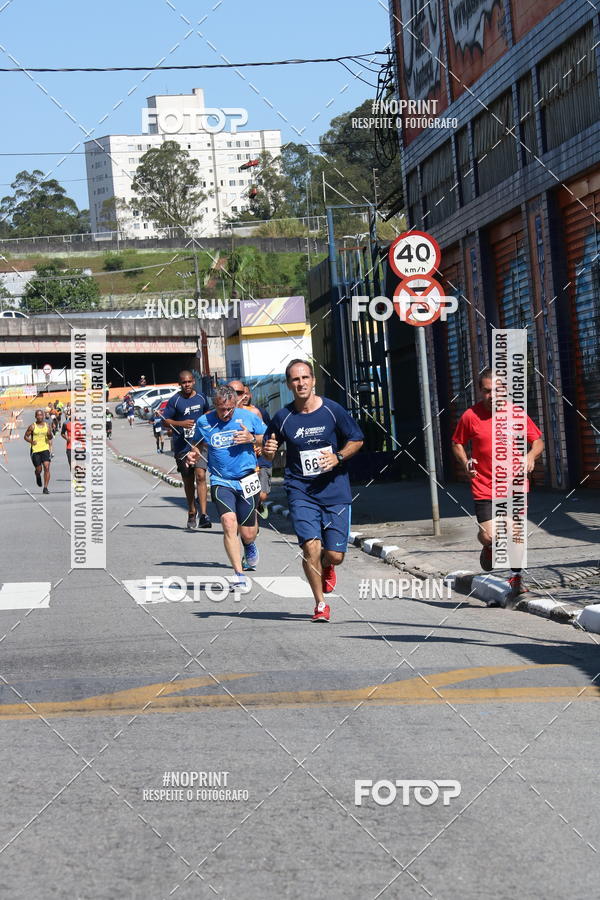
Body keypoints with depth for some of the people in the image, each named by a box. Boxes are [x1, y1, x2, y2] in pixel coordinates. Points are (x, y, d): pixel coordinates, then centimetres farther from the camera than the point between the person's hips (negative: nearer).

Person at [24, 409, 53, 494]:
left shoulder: (47, 425, 5)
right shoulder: (32, 426, -2)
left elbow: (50, 437, 14)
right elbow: (25, 436, 5)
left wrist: (50, 435, -10)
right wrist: (31, 441, -13)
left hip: (45, 449, 1)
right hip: (35, 450, -1)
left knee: (47, 467, -14)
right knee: (38, 469, 4)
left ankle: (45, 488, -12)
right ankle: (38, 477, 43)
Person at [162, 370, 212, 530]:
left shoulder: (201, 398, 7)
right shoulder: (175, 400, -3)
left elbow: (207, 412, 27)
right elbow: (165, 420, -3)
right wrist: (181, 423, -17)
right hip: (182, 446, 0)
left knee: (200, 476, -16)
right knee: (188, 481, 9)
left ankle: (203, 515, -20)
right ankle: (191, 514, 25)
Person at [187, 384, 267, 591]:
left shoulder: (248, 417, -4)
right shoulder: (203, 422, -3)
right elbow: (197, 442, 15)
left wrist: (252, 439, -14)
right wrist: (194, 453, -7)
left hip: (246, 480, 1)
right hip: (221, 481, 0)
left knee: (247, 534, 5)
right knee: (229, 523, -22)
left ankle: (249, 545, 46)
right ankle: (239, 575, -17)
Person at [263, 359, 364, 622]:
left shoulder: (333, 411, -3)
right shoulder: (282, 417, 0)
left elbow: (357, 440, 8)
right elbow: (268, 452, 12)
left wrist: (338, 457, -9)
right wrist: (267, 450, -12)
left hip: (335, 490, 0)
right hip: (301, 492, 0)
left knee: (335, 555, -1)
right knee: (311, 546, -16)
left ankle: (326, 568, 39)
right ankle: (320, 604, 4)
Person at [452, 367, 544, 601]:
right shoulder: (470, 416, -5)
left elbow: (538, 441, 6)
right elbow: (457, 443, 10)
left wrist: (531, 457, -15)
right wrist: (465, 463, -8)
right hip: (484, 488, -1)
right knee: (489, 536, -12)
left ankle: (516, 578, 26)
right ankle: (488, 549, 26)